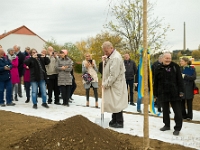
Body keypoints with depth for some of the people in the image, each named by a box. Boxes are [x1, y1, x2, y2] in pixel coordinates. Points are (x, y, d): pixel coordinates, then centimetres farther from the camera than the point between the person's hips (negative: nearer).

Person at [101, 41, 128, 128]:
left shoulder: (116, 58, -20)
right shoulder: (111, 56, 11)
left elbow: (113, 75, -23)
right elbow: (108, 68, 16)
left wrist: (105, 84, -15)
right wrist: (105, 60, 0)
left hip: (116, 85, -9)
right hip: (112, 84, 9)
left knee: (116, 103, -1)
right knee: (114, 103, 15)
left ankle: (119, 123, 9)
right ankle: (114, 120, 26)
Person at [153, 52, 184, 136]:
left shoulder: (175, 66, -2)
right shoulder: (159, 69, 2)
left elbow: (180, 80, -2)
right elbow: (155, 83, 5)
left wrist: (181, 91, -7)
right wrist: (155, 94, 5)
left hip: (174, 93, -2)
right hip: (163, 93, 2)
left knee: (177, 111, 0)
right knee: (165, 110, 14)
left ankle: (177, 128, 10)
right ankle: (167, 125, 30)